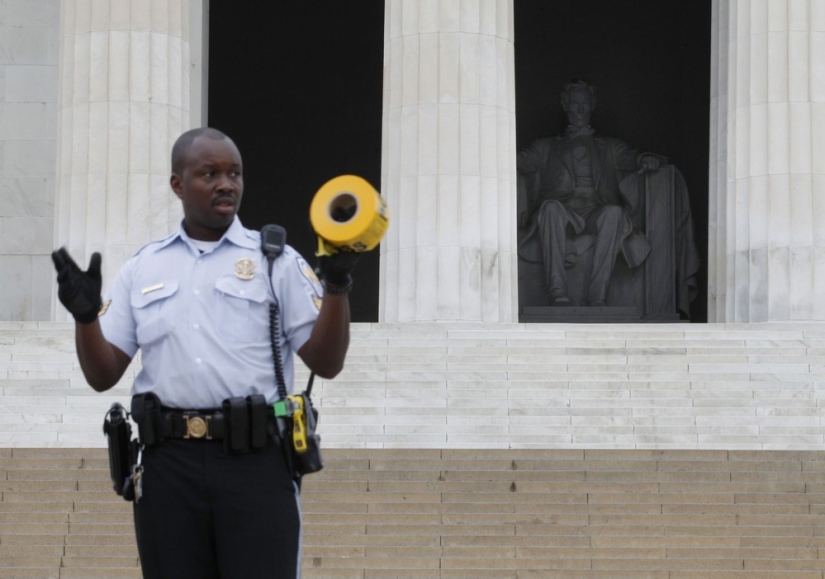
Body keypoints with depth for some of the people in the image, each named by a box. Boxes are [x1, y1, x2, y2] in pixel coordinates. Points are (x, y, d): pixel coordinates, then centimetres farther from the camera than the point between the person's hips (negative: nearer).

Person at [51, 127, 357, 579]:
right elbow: (103, 375, 10)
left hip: (254, 460, -2)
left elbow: (326, 363, 1)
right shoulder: (142, 269, 13)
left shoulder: (277, 262, 6)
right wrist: (85, 315, -8)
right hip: (169, 461, 3)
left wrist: (335, 287, -13)